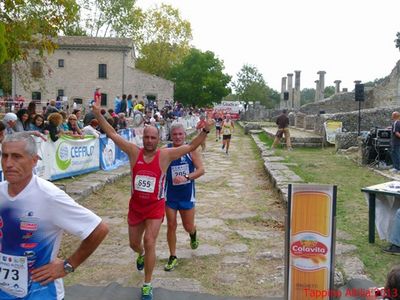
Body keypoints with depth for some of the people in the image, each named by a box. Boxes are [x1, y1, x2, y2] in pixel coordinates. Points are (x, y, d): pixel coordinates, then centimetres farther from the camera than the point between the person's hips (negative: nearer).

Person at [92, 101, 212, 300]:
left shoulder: (165, 155, -12)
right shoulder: (134, 152, -7)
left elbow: (191, 146, -13)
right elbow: (113, 134, -7)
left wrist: (205, 131, -26)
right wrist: (99, 116, -13)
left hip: (155, 207, -3)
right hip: (136, 205, 3)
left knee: (149, 243, -13)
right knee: (134, 243, 19)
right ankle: (141, 255, 58)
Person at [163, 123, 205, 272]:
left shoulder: (191, 150, -8)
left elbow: (201, 169, -13)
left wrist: (186, 177, -27)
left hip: (187, 194, 1)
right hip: (170, 195, 0)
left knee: (188, 226, 11)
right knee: (171, 225, 2)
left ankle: (193, 234, 49)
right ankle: (173, 257, 19)